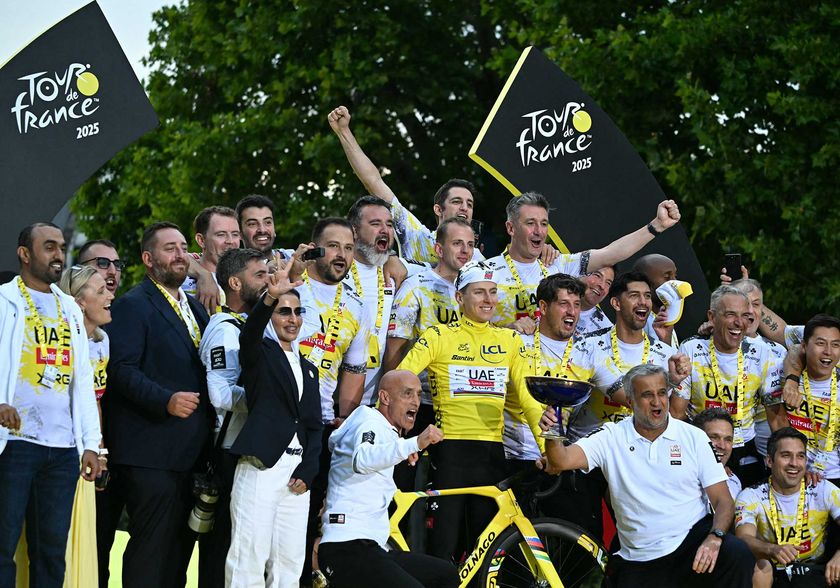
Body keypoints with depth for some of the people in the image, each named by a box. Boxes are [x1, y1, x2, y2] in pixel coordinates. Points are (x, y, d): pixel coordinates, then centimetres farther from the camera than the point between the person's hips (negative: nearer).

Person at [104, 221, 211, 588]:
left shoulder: (194, 308, 20)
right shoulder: (132, 306, -6)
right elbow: (121, 369, -16)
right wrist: (165, 400, -27)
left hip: (191, 452, 8)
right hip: (150, 453, -8)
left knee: (180, 546, 10)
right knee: (152, 546, -9)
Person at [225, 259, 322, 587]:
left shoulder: (308, 369, 22)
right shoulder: (259, 352, 4)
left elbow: (314, 426, 18)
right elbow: (250, 332, -20)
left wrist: (308, 471, 2)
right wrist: (270, 297, -40)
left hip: (296, 472, 6)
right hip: (261, 467, -6)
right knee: (249, 560, -9)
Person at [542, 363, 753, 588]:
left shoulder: (693, 437, 4)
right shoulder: (613, 437, 3)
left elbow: (723, 501, 2)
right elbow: (562, 461, -10)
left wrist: (714, 538, -18)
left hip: (693, 540, 0)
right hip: (639, 564, 0)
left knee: (738, 556, -28)